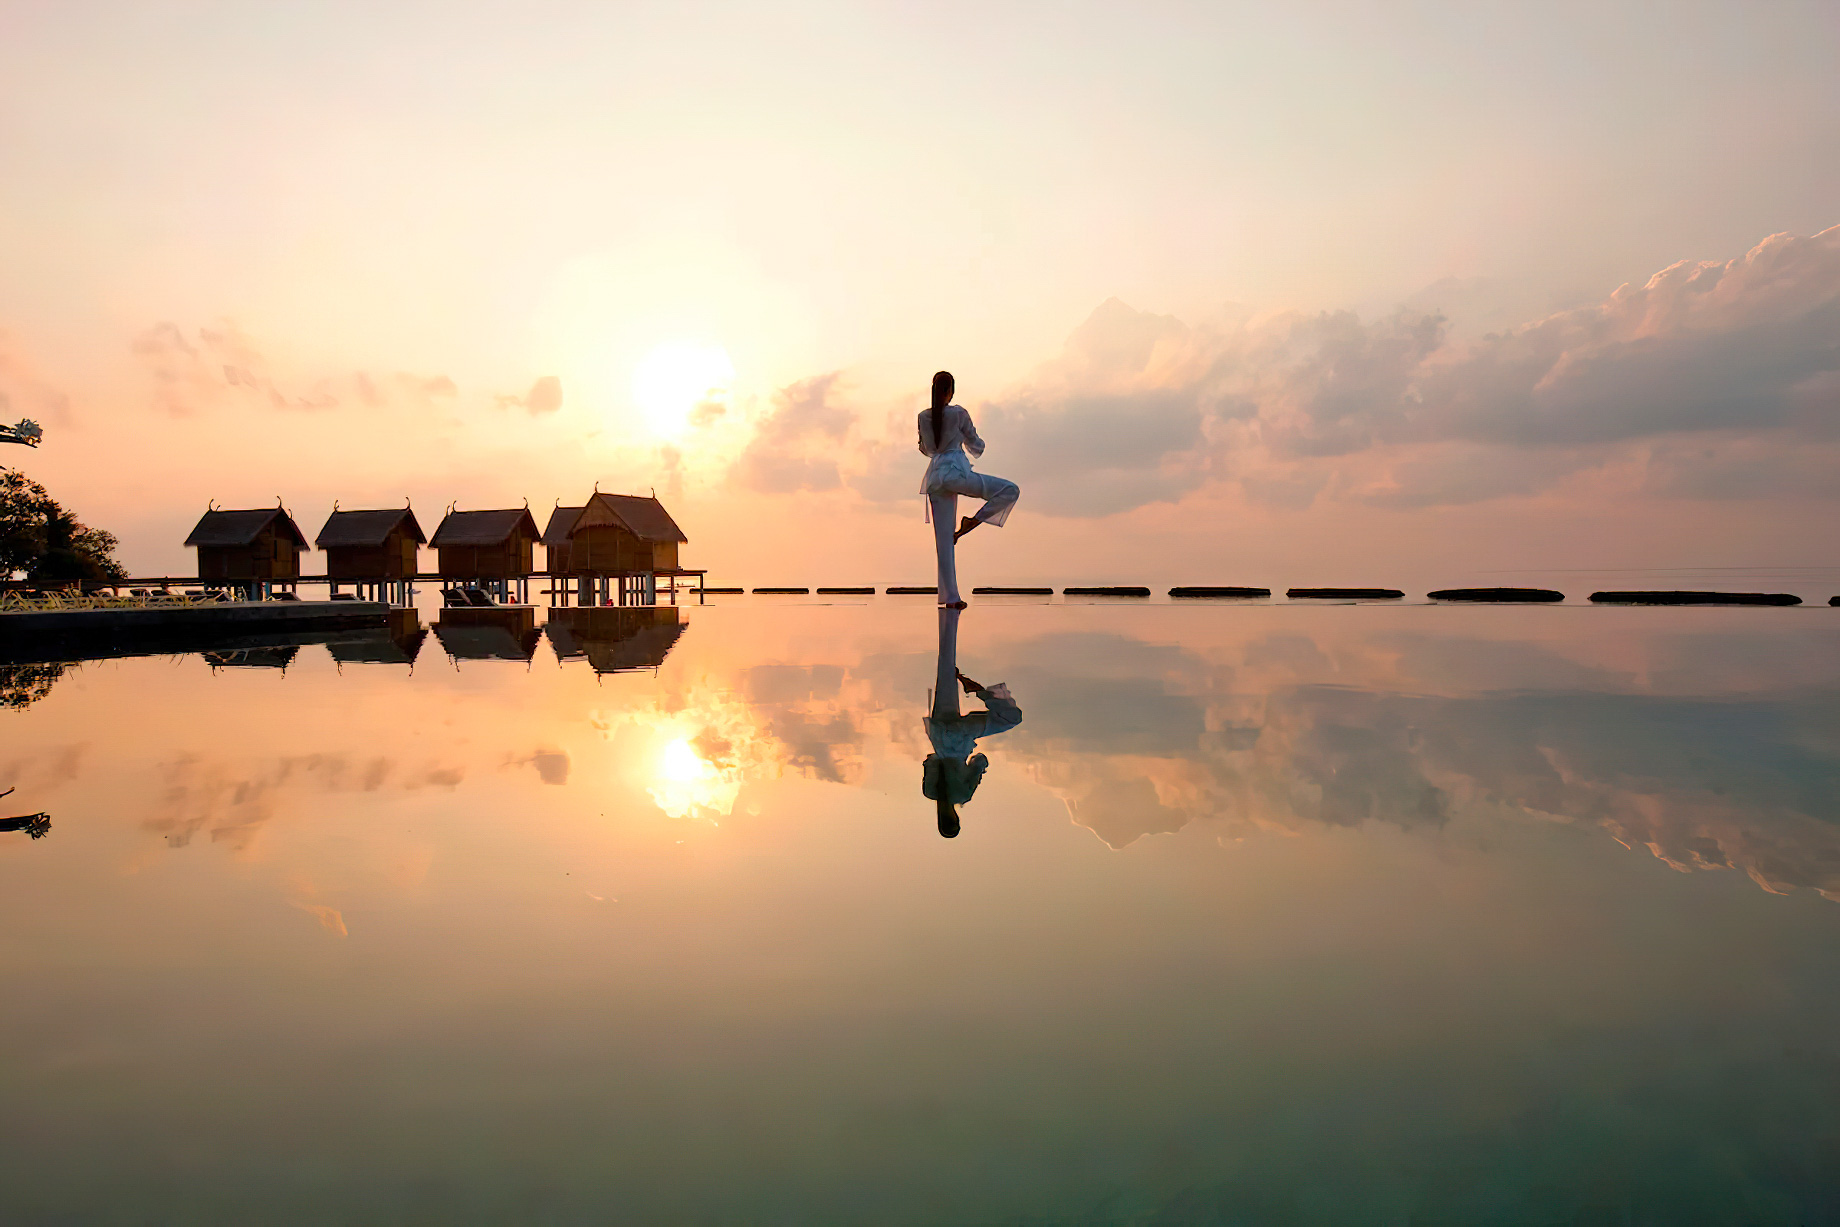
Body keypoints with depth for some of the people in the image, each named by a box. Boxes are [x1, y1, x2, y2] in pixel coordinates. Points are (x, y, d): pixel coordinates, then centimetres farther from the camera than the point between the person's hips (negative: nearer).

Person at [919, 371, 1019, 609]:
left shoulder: (923, 417, 9)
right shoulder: (958, 413, -4)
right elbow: (975, 445, 7)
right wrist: (979, 447, 30)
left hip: (935, 476, 6)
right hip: (956, 471, -6)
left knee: (944, 538, 7)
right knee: (1010, 490, 2)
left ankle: (950, 596, 7)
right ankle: (973, 521, -7)